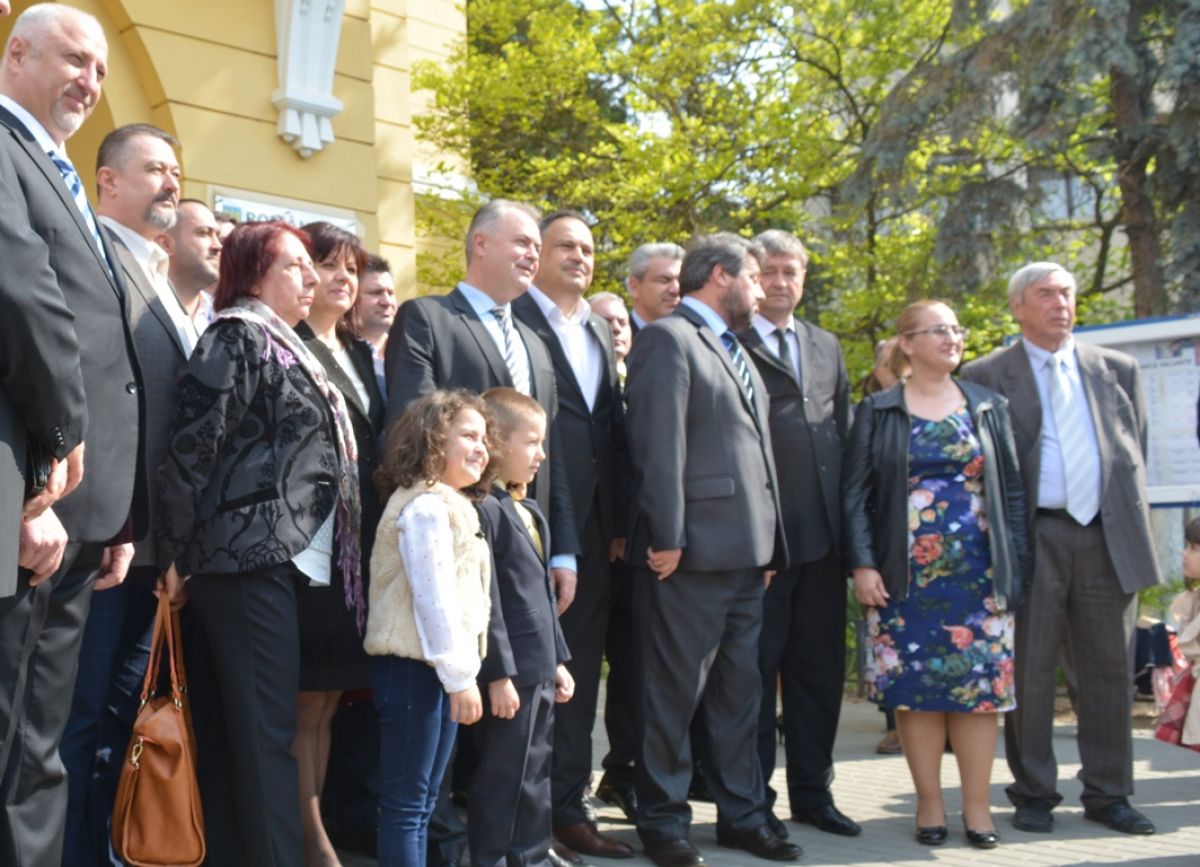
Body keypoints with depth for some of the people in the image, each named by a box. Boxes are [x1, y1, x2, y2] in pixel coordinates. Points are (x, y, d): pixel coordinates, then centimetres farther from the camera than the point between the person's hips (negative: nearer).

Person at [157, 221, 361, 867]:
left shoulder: (283, 345, 22)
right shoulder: (236, 336, -6)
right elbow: (193, 447, -12)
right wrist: (181, 554, -11)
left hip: (286, 559, 9)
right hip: (250, 557, -9)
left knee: (245, 728, 11)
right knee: (266, 732, -8)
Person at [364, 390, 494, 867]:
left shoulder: (450, 505, 18)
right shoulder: (426, 507, -15)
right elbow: (434, 596, -21)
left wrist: (461, 671, 16)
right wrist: (460, 675, -20)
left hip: (438, 667, 10)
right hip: (416, 666, -10)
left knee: (422, 802, 15)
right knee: (404, 803, -3)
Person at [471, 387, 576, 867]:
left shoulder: (529, 512, 15)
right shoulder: (484, 509, -15)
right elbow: (486, 600, -18)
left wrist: (558, 659, 18)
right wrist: (499, 674, -18)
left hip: (540, 670, 9)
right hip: (510, 671, -9)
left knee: (536, 774, 16)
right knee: (501, 778, 0)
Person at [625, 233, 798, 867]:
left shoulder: (732, 348, 20)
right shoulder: (668, 339, -8)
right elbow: (659, 447, -15)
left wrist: (766, 541, 16)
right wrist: (666, 539, -19)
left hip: (745, 552, 9)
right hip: (693, 552, -9)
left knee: (740, 690, 15)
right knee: (675, 693, 2)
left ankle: (743, 814, 26)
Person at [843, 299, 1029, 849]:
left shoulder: (988, 406, 10)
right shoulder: (878, 411, 4)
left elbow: (1012, 490, 10)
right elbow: (855, 494, 0)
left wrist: (1015, 564, 2)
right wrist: (862, 564, -10)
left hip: (979, 573, 2)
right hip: (906, 575, -1)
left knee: (979, 684, 1)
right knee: (915, 688, 1)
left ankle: (977, 807, 11)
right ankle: (929, 804, 13)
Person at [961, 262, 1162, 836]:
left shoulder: (1118, 370, 14)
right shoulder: (986, 377, 3)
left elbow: (1136, 451, 16)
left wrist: (1133, 526, 7)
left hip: (1108, 537, 3)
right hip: (1032, 538, -3)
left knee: (1111, 670, 8)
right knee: (1030, 670, 2)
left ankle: (1107, 794, 19)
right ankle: (1033, 794, 14)